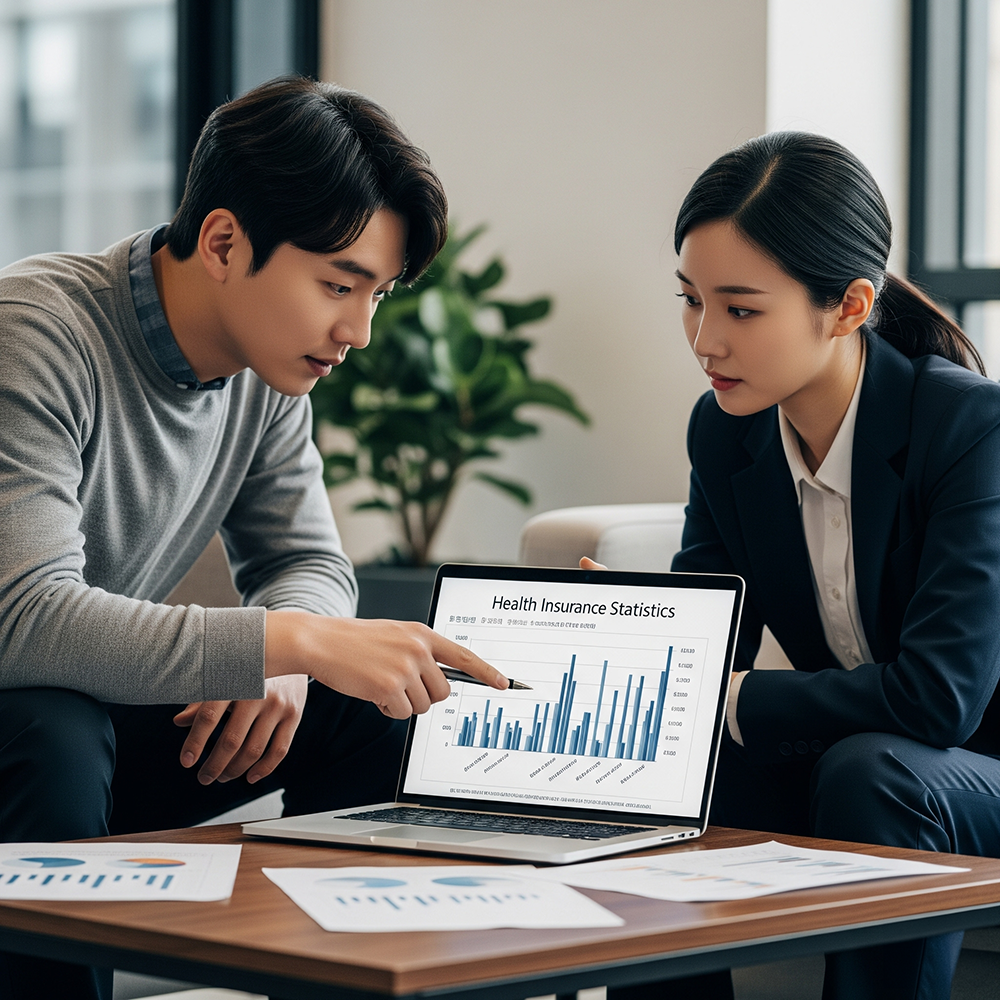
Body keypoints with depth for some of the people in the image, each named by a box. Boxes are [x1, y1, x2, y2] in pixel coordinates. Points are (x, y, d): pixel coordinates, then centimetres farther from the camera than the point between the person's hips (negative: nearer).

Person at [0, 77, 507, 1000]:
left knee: (381, 704, -6)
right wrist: (291, 642, -38)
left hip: (106, 707, 7)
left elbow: (310, 563, 7)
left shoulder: (268, 373, -2)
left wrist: (279, 661, -18)